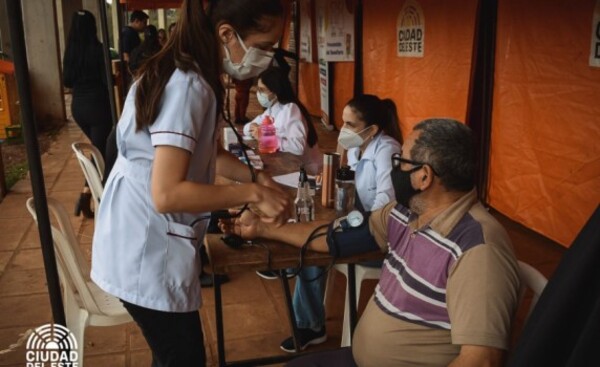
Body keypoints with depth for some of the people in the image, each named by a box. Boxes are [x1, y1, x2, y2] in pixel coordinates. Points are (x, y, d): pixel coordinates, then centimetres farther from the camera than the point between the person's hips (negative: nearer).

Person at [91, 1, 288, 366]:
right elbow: (167, 194, -31)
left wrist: (257, 178, 2)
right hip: (148, 249, -10)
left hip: (156, 241, 10)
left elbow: (209, 152, 17)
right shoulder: (188, 87, -26)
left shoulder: (193, 77, 6)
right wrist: (251, 193, -23)